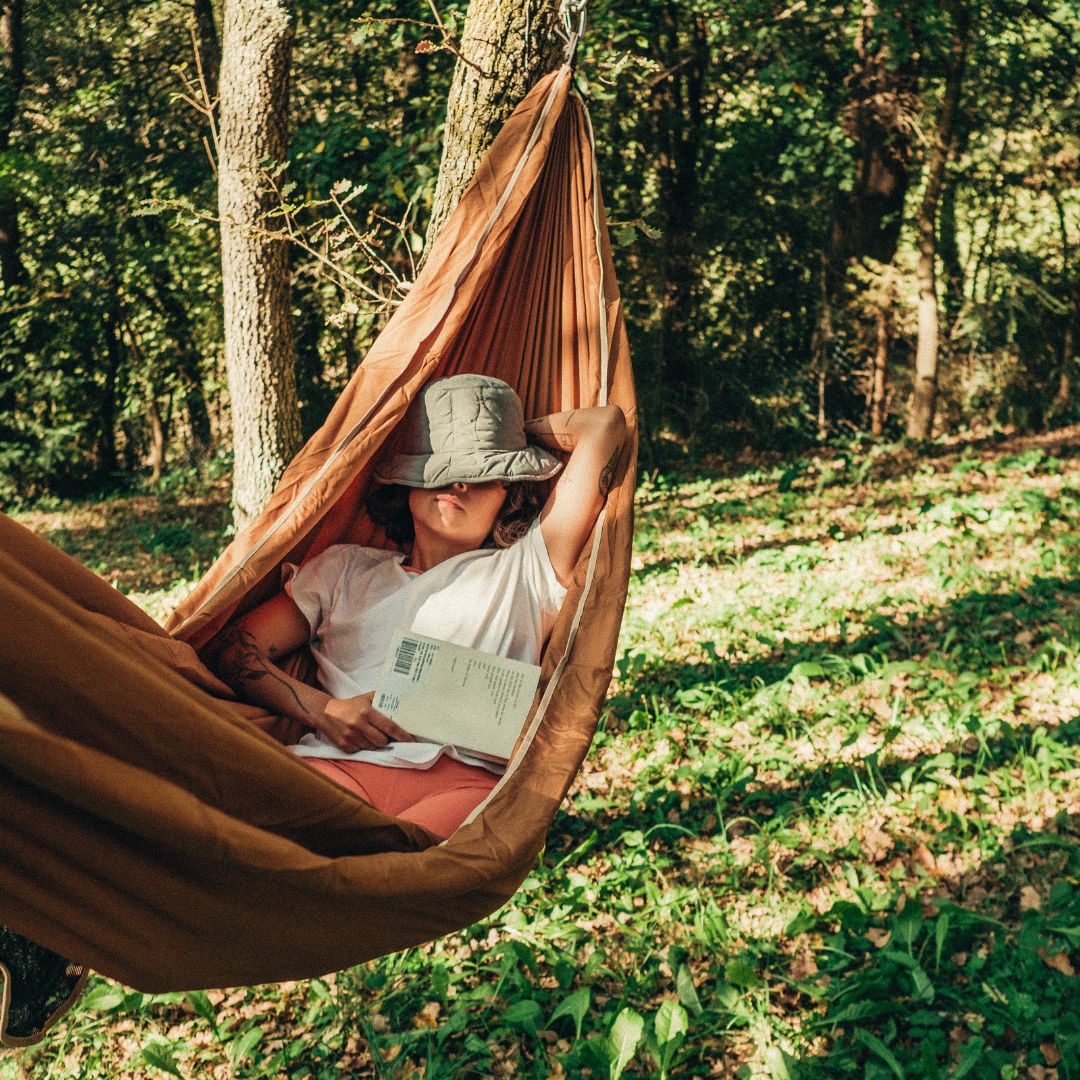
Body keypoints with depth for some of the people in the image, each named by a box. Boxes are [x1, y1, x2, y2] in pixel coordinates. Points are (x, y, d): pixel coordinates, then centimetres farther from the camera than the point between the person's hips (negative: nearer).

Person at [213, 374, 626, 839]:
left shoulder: (525, 570, 21)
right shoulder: (343, 569, 29)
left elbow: (605, 424, 18)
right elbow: (236, 649, 20)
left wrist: (519, 432, 35)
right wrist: (322, 709, 1)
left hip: (464, 777, -2)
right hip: (338, 764, 3)